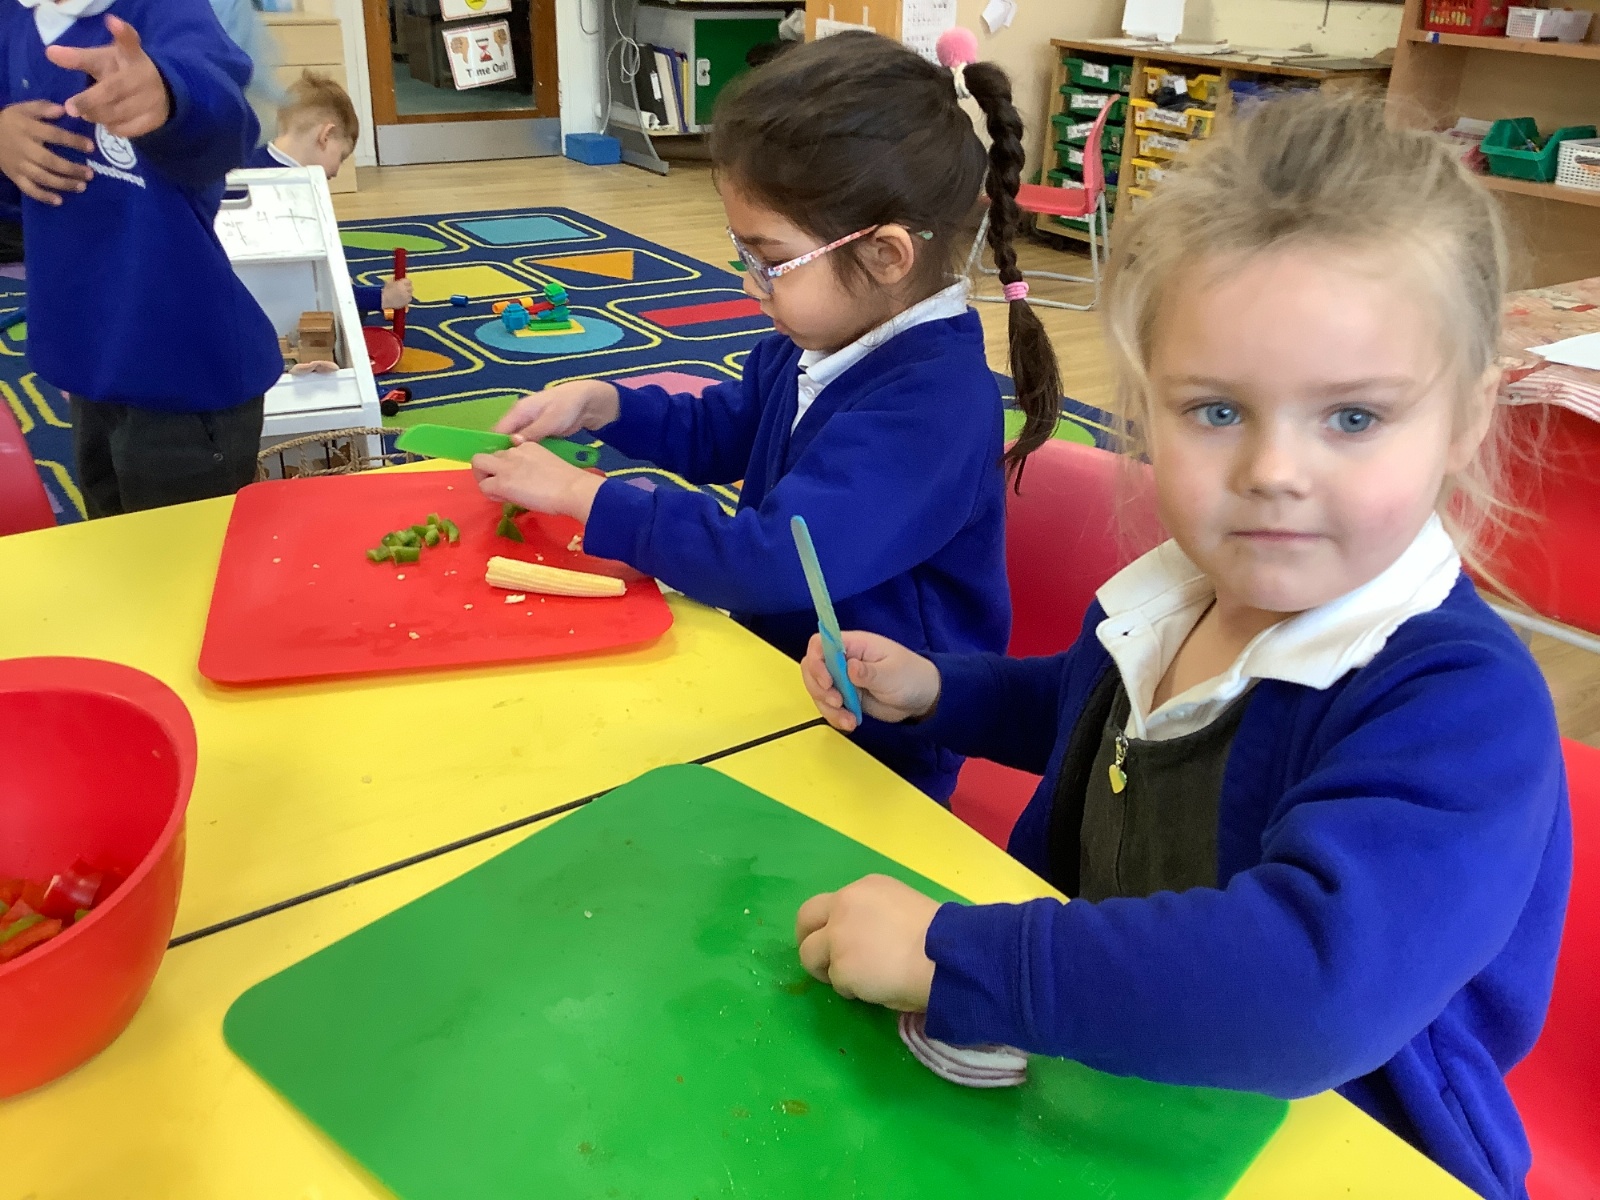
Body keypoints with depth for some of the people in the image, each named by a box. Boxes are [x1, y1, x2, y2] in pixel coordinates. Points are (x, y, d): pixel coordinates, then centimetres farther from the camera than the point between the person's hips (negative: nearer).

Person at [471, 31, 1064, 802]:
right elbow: (716, 433, 22)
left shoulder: (935, 399, -28)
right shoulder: (813, 348, 1)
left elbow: (774, 562, -34)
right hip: (772, 670, 8)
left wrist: (580, 495, -23)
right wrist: (597, 405, 4)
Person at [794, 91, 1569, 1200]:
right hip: (1103, 1096, 6)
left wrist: (944, 956, -34)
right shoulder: (1170, 597, -4)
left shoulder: (1465, 703, -26)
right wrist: (933, 689, 4)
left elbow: (1309, 990, -41)